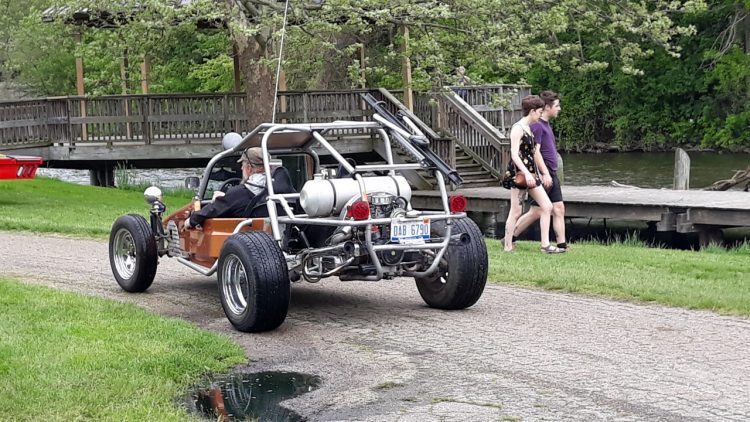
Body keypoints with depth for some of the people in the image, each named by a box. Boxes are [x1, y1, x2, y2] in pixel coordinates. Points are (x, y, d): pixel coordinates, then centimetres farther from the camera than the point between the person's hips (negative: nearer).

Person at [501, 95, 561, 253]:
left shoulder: (528, 128, 15)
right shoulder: (517, 128, -12)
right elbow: (514, 154, -20)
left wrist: (539, 172, 24)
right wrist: (526, 173, -28)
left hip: (530, 174, 9)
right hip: (519, 174, -9)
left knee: (547, 207, 5)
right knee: (516, 212, -3)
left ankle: (545, 245, 7)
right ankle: (508, 246, 7)